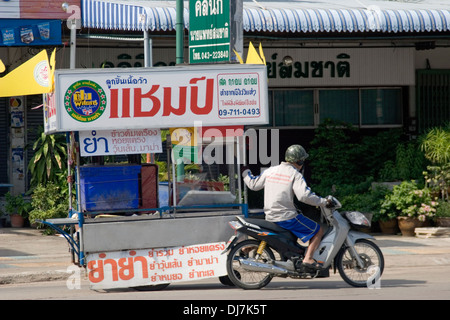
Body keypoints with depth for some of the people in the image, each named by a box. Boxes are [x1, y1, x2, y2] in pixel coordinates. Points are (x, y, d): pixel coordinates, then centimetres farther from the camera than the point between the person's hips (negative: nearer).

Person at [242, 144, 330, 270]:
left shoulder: (270, 171, 8)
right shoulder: (295, 174, -10)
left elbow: (254, 185, 18)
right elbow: (304, 196, -22)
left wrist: (245, 172, 34)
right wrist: (324, 202, -12)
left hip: (270, 217, 7)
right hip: (287, 216, -7)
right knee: (318, 230, 1)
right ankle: (308, 258, -17)